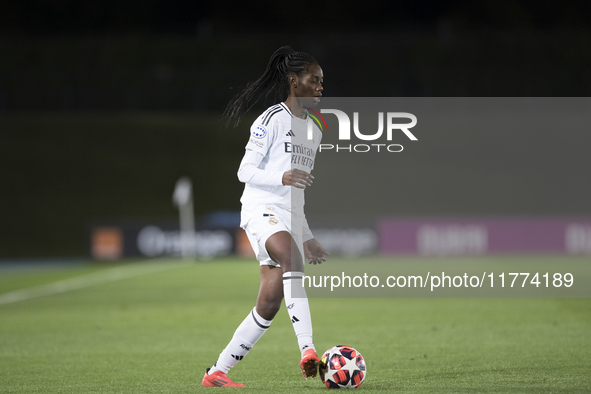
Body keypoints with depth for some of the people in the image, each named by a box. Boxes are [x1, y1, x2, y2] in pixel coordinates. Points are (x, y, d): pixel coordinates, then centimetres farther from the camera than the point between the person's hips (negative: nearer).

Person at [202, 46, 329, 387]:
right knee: (291, 257, -36)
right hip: (262, 210, -8)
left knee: (270, 304, -2)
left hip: (290, 220, 8)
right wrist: (282, 177, -24)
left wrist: (308, 238, 26)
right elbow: (245, 171, -7)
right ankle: (308, 350, -49)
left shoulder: (314, 131, 22)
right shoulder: (273, 119, -2)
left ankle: (217, 372, 7)